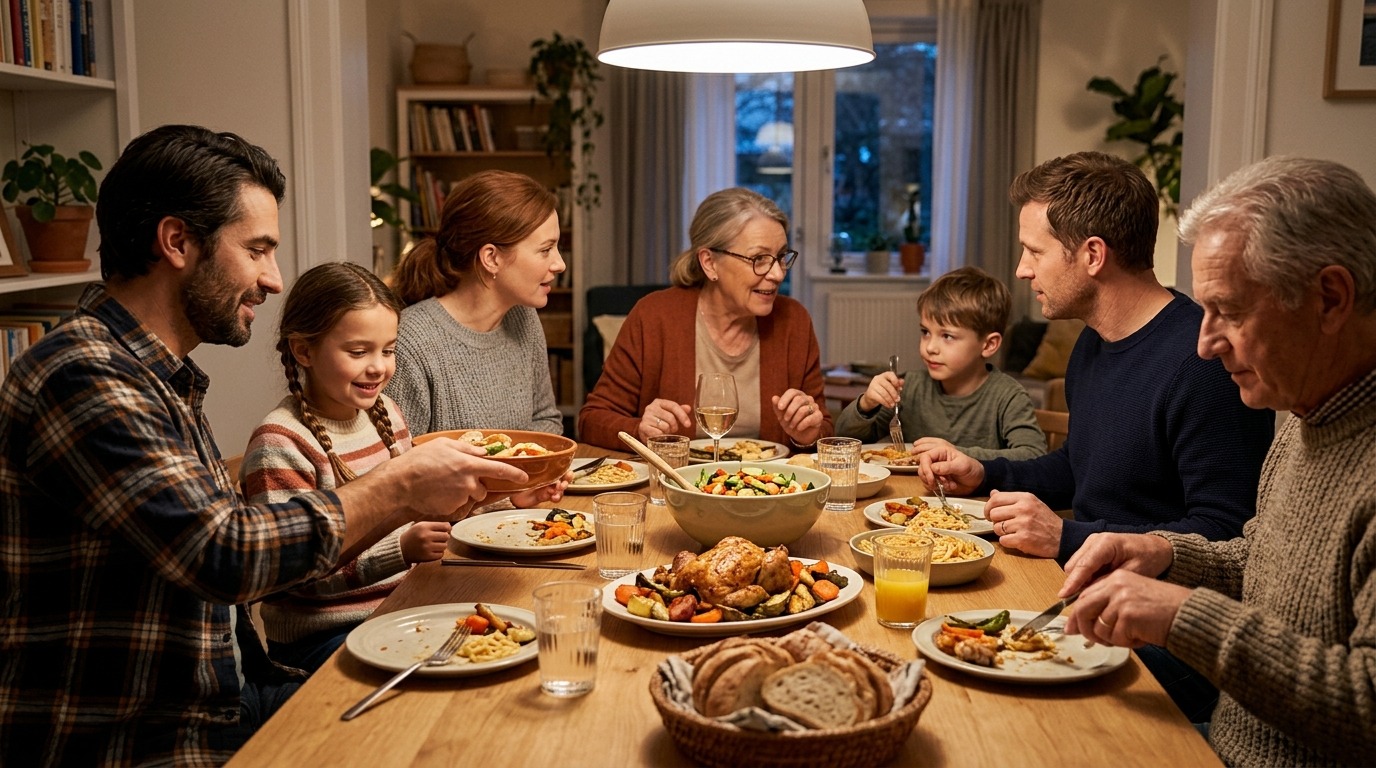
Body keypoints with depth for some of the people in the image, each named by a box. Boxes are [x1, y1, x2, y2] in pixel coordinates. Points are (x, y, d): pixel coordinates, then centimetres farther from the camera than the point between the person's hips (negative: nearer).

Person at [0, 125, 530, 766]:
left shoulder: (163, 377, 11)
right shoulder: (81, 377, -20)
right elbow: (224, 556, -27)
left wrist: (401, 505, 2)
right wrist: (397, 490, -16)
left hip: (219, 706, 9)